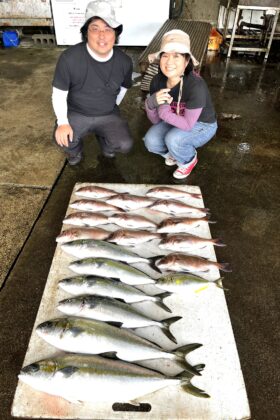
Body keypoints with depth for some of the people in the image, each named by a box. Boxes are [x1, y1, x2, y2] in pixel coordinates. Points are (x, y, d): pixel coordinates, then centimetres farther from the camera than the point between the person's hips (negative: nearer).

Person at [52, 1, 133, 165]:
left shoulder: (124, 61, -10)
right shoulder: (69, 58, -21)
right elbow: (59, 94, -12)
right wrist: (63, 122, -22)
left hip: (108, 114, 2)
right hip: (76, 113, -2)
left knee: (125, 145, -19)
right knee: (63, 139, -30)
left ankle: (103, 138, 19)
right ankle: (75, 150, 11)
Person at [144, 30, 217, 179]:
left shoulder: (196, 86, -33)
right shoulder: (157, 80, -16)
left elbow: (188, 124, -29)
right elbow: (155, 120, -10)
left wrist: (164, 111, -32)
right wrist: (151, 103, -30)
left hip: (202, 125, -5)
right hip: (175, 121, 5)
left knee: (173, 139, -32)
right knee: (150, 141, -18)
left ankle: (189, 160, 3)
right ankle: (174, 153, 15)